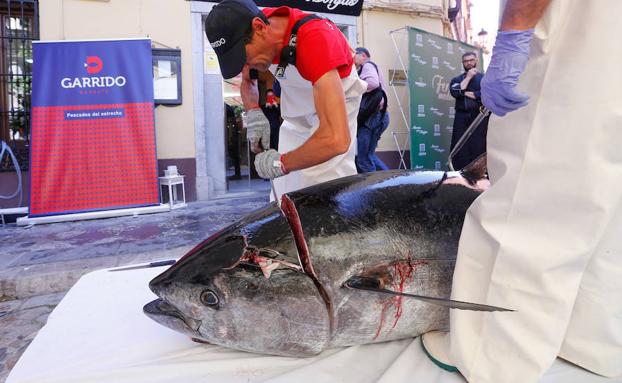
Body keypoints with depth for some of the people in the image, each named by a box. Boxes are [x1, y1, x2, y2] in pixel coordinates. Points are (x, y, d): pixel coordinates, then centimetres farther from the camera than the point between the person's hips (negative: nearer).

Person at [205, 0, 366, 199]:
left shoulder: (316, 39, -38)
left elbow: (337, 139, -48)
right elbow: (247, 81, 4)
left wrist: (281, 163, -35)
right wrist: (253, 113, -18)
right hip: (296, 116, 6)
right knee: (284, 202, 5)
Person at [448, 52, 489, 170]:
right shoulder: (457, 79, 17)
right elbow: (455, 92, -4)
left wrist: (466, 93, -4)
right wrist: (468, 77, -1)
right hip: (461, 118, 2)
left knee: (479, 149, -6)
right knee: (460, 150, -3)